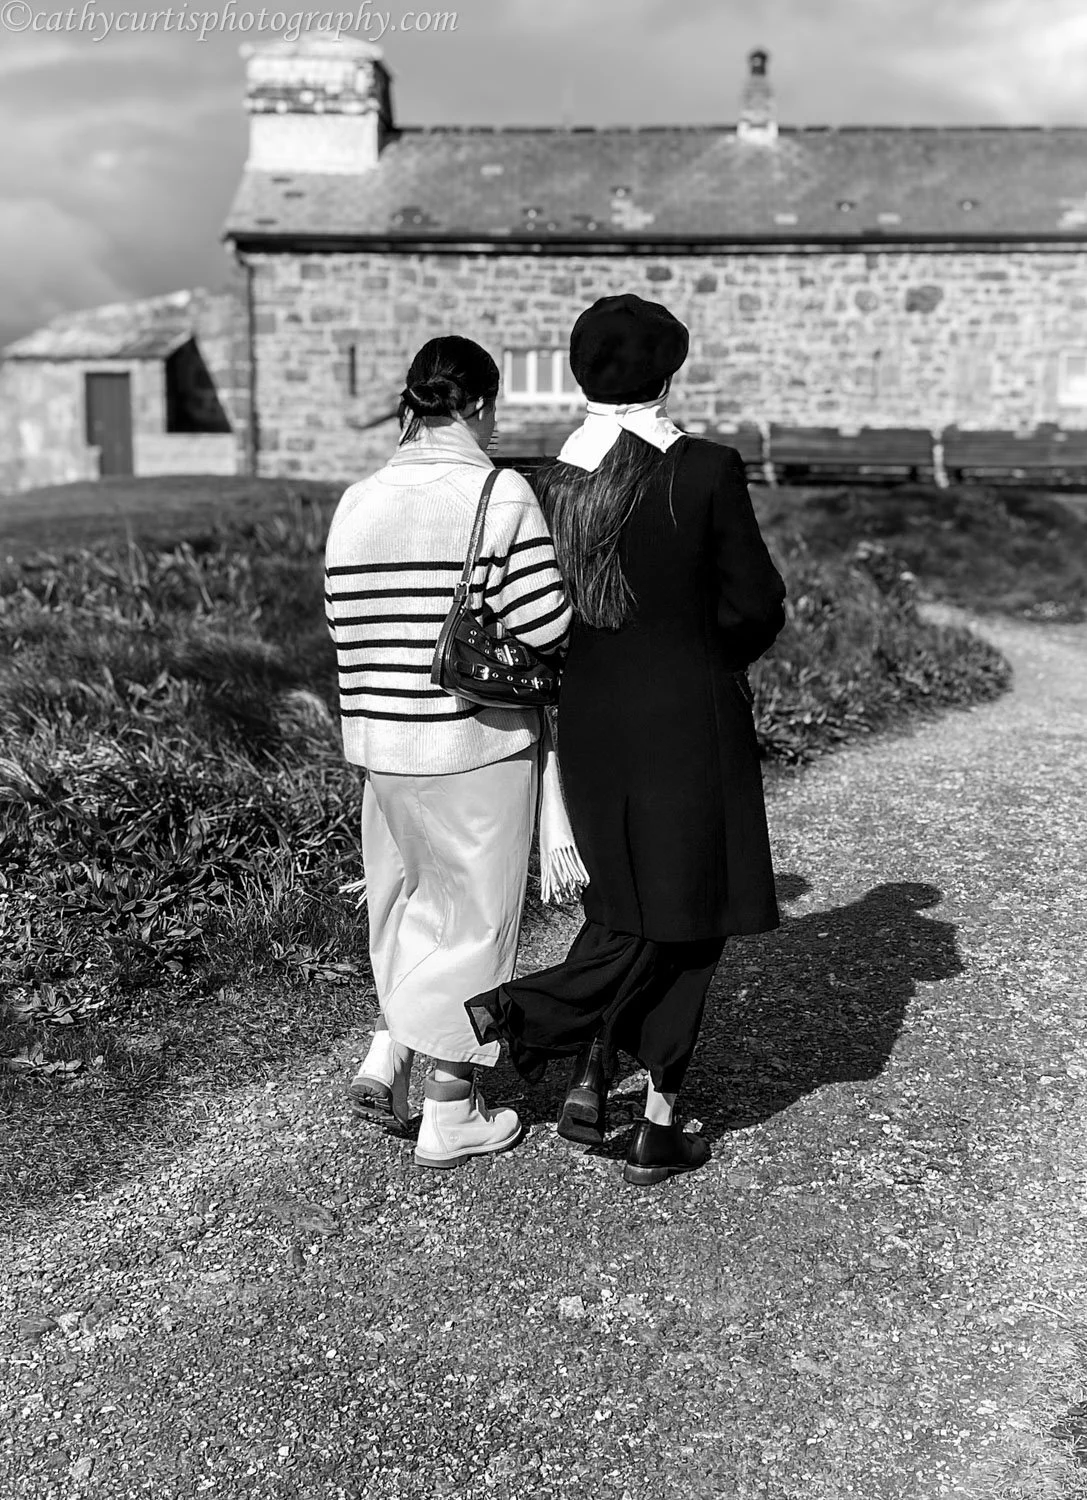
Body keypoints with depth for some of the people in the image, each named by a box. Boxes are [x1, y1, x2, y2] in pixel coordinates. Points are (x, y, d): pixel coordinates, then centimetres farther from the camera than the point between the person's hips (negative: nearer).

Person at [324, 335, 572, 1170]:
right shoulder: (502, 497, -12)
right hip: (479, 744, -5)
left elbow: (349, 628, 1)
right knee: (476, 917, 9)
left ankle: (388, 1054, 17)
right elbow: (546, 633, -16)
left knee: (410, 898, 26)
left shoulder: (357, 504, 4)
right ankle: (450, 1118, 20)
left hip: (381, 742, 5)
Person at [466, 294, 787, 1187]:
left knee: (626, 907, 21)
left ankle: (590, 1071, 3)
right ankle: (659, 1129, 15)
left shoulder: (551, 486, -1)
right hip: (691, 719, -4)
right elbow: (757, 608, -7)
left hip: (591, 721, 4)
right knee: (687, 916, 9)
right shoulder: (708, 470, -12)